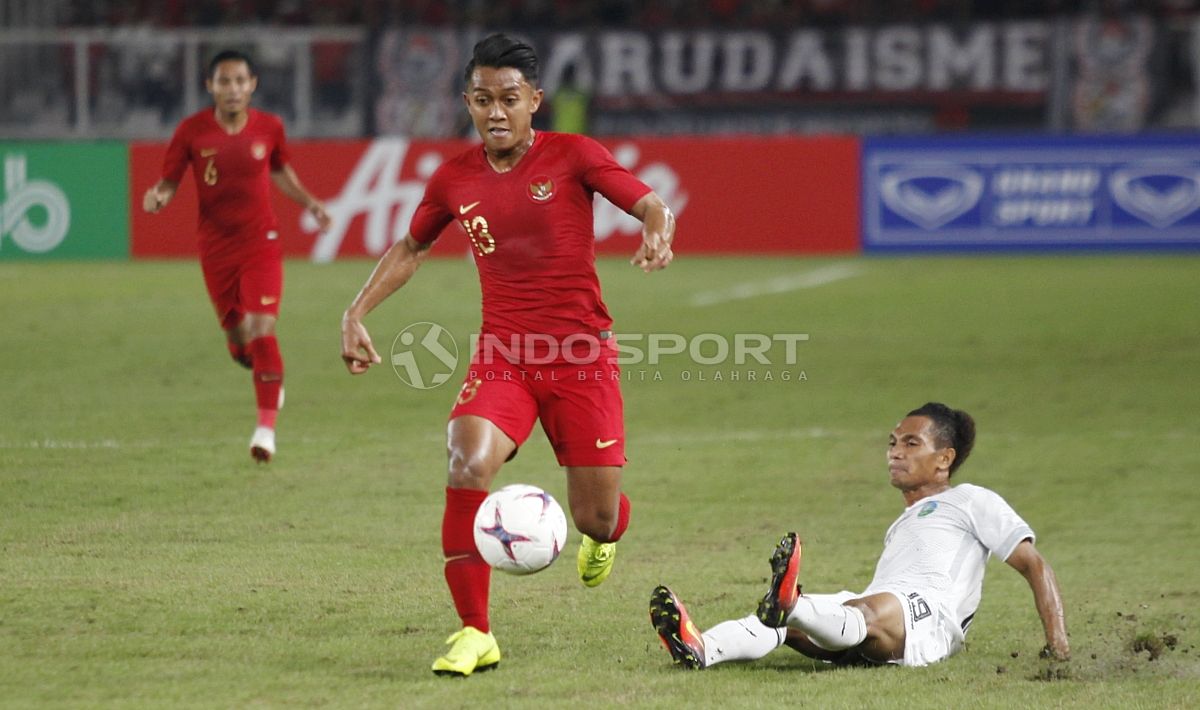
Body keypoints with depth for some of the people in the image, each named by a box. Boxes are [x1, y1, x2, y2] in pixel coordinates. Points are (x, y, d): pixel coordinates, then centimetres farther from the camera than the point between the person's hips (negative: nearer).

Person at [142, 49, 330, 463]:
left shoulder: (269, 127, -3)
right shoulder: (192, 131, -8)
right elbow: (169, 181, -3)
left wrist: (309, 203, 5)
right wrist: (159, 197, -25)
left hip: (261, 244, -1)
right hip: (216, 249, 1)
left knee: (261, 330, -16)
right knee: (238, 341, 11)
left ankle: (266, 426, -13)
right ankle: (271, 382, 45)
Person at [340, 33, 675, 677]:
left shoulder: (572, 157, -5)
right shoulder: (456, 179, 5)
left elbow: (652, 206, -9)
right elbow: (410, 249, 21)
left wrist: (657, 235, -32)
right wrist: (356, 313, 12)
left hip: (582, 357, -2)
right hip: (502, 355, 2)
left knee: (595, 517, 1)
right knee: (467, 465, -26)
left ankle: (606, 531, 45)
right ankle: (474, 634, -16)